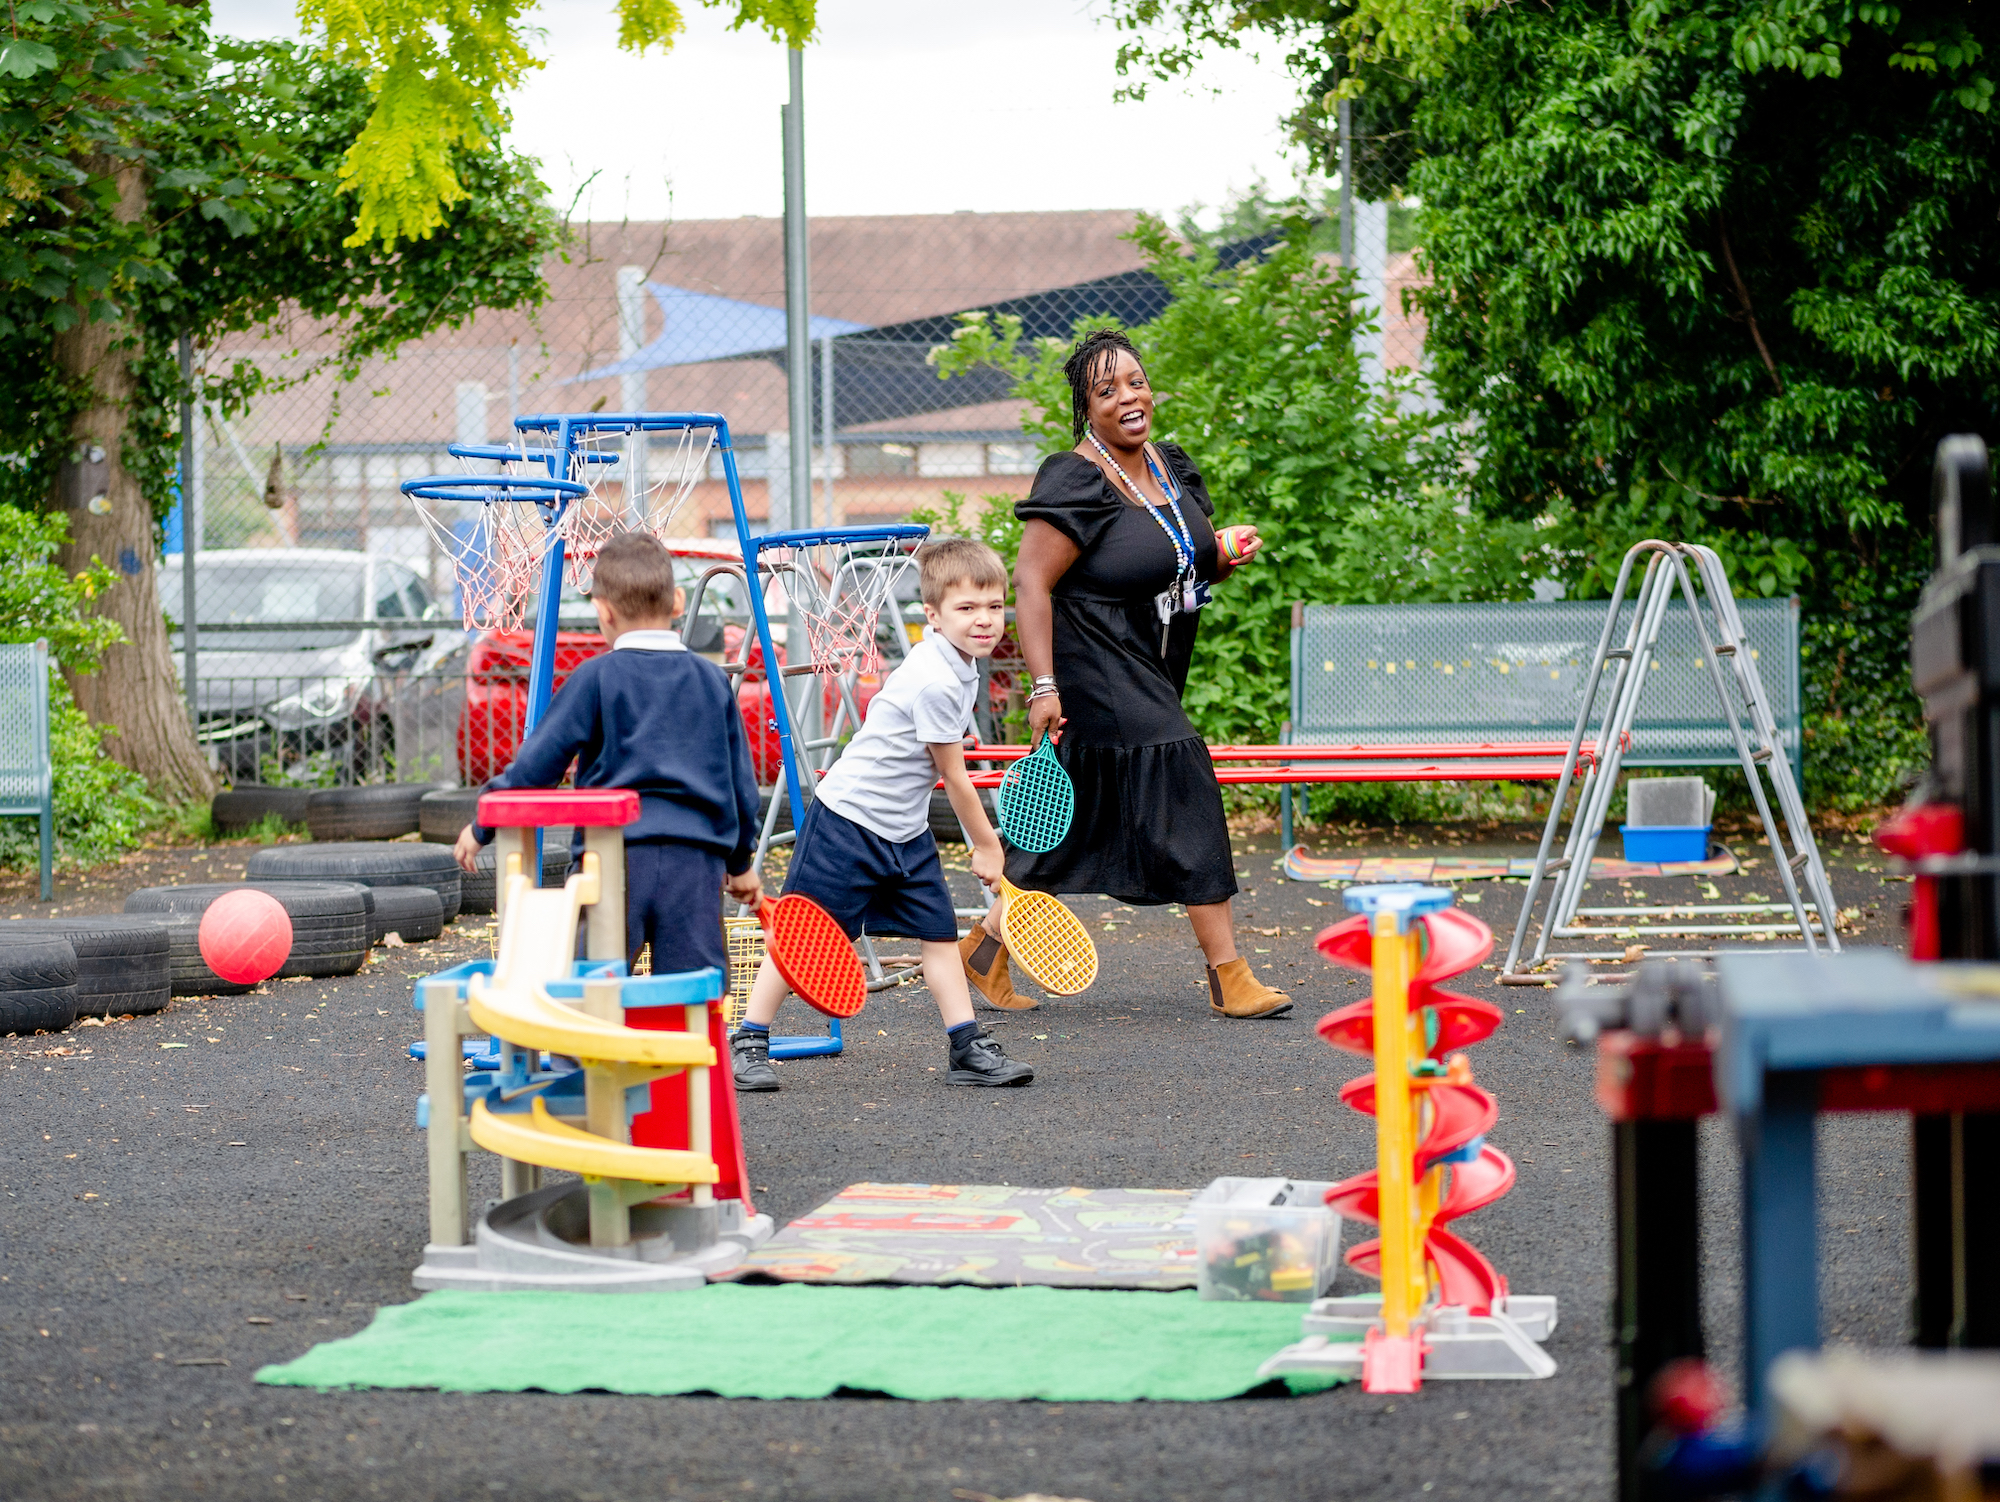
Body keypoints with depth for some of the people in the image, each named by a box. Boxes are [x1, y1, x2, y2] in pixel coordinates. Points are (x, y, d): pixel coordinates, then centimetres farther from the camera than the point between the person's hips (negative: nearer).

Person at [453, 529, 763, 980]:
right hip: (697, 858, 3)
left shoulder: (597, 677, -1)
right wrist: (741, 861, 30)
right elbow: (740, 779, 17)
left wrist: (483, 827, 11)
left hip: (615, 855, -3)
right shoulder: (712, 680, 11)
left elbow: (538, 762, -1)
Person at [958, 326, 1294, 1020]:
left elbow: (1189, 568, 22)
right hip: (1099, 672, -9)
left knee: (1082, 823, 13)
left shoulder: (1174, 469, 10)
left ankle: (987, 948, 25)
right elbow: (1030, 582, -18)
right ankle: (1226, 973, -9)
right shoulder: (1076, 483, -15)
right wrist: (1045, 686, -24)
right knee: (1183, 790, -13)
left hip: (1154, 681, 9)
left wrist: (1227, 554, -2)